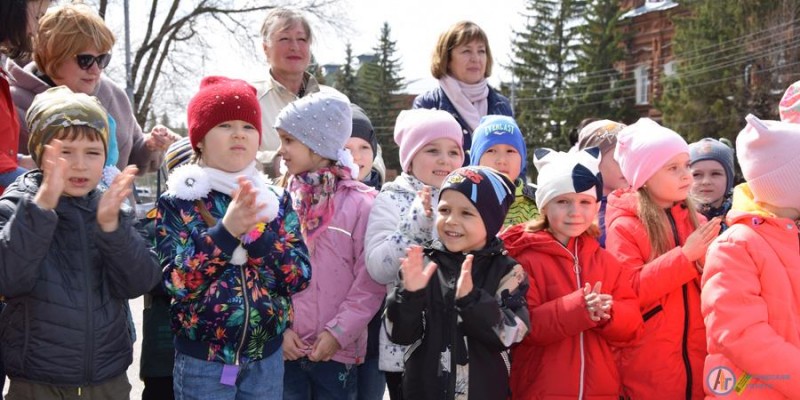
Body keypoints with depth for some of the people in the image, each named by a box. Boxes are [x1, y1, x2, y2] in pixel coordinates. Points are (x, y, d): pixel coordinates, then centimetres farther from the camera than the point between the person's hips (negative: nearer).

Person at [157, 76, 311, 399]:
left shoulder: (276, 200, 1)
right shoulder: (177, 202, -6)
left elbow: (299, 278, -7)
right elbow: (175, 280, -16)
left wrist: (256, 230, -21)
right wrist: (226, 230, -27)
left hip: (266, 358, 3)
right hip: (201, 359, -2)